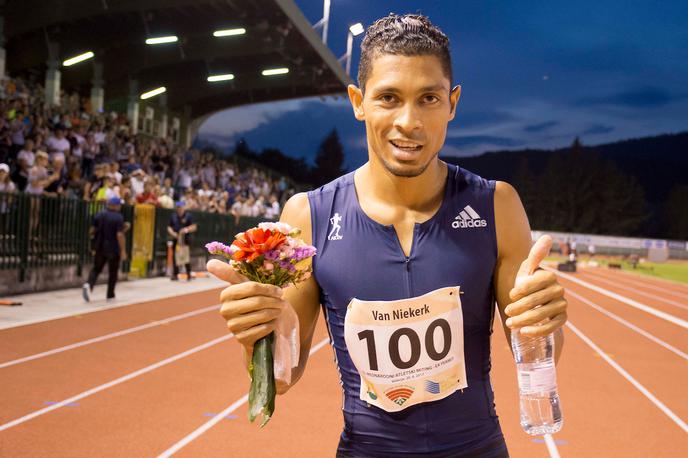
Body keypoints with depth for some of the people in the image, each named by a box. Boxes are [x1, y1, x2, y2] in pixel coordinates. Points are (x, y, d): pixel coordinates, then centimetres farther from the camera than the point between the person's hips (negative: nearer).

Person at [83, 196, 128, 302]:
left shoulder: (98, 215, 4)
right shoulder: (118, 217, -12)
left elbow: (92, 231, 7)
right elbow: (119, 235, -18)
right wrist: (123, 251, -15)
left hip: (99, 248, 4)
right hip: (113, 249, -4)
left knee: (96, 269, 11)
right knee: (113, 272, 10)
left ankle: (88, 285, -17)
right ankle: (110, 295, 15)